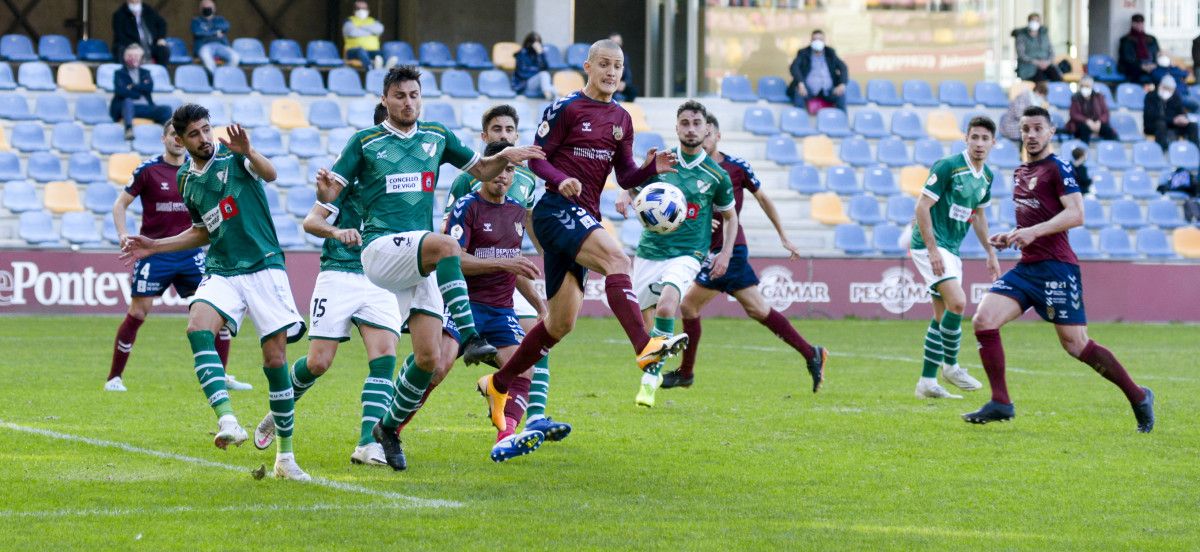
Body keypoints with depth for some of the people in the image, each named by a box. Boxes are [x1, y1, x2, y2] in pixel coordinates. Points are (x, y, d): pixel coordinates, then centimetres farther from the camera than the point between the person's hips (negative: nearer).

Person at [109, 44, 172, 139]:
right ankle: (129, 130, -61)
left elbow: (149, 87, 5)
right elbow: (120, 91, -2)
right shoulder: (119, 73, 17)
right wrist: (140, 93, -2)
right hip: (127, 106, -3)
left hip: (145, 107, 3)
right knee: (128, 101, -39)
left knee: (166, 110, -22)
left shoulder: (145, 73, 25)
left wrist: (133, 87, -4)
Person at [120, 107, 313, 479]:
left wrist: (248, 153, -45)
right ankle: (227, 419, -37)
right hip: (221, 273, 4)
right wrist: (155, 246, 18)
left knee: (275, 359, -5)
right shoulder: (186, 179, 13)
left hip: (264, 267, -4)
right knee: (198, 328, -26)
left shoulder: (232, 154, -4)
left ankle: (285, 455, 7)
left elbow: (269, 174, -24)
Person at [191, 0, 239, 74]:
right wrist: (215, 33, 0)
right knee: (206, 57, -40)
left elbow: (226, 26, 1)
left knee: (235, 57, -29)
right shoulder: (196, 20, 18)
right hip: (205, 46, -2)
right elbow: (197, 32, -3)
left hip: (221, 46, 2)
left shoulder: (220, 20, 25)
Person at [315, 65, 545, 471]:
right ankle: (470, 338, -39)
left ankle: (389, 427, 16)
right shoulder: (365, 141, 4)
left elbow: (481, 170, 21)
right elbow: (332, 191, 2)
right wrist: (324, 189, -22)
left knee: (428, 358, -4)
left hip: (419, 261, 5)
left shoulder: (437, 136, 14)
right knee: (446, 245, -36)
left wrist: (505, 157, 0)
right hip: (380, 249, -5)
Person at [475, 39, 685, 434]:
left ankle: (498, 385, 23)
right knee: (615, 258, -33)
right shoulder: (566, 108, -3)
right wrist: (561, 180, -23)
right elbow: (537, 159, -3)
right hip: (556, 209, -8)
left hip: (585, 219, 8)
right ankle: (644, 346, -50)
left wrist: (651, 169, -6)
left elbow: (625, 177, 15)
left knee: (562, 322, 9)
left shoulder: (621, 119, 15)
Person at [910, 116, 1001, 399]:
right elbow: (922, 207, -17)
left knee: (943, 316, 8)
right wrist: (933, 249, -22)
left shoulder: (986, 176, 8)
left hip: (951, 249, 9)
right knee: (957, 302, -21)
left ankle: (927, 382, 13)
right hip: (930, 245, -9)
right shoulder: (948, 167, -16)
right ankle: (950, 365, -5)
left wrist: (991, 253, 20)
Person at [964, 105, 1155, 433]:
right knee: (984, 320, -10)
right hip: (1025, 268, 8)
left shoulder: (1058, 169, -5)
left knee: (1076, 345, -6)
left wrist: (1034, 232, -26)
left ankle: (1138, 398, 9)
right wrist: (1010, 237, 14)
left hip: (1055, 267, -8)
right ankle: (1000, 403, -5)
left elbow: (1076, 214, -18)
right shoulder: (1019, 173, 19)